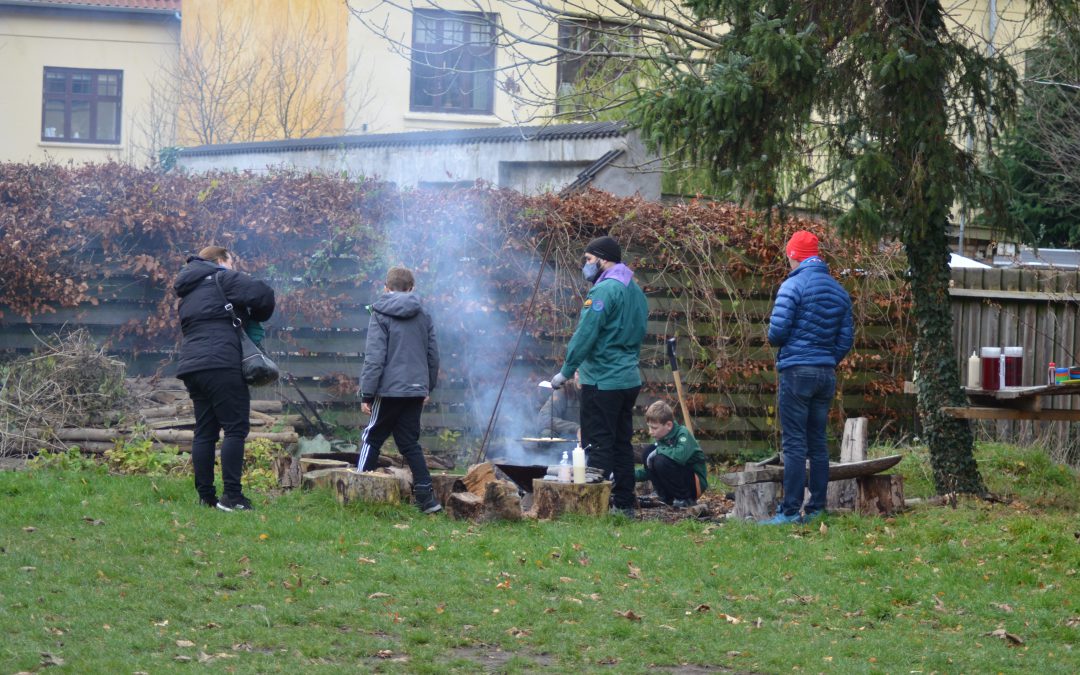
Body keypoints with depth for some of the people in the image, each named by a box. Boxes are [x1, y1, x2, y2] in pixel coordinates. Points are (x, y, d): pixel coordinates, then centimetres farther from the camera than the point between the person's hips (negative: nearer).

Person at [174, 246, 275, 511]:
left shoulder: (188, 292, 27)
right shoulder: (221, 278, 2)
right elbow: (263, 294, -9)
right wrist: (256, 317, 12)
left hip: (191, 367, 8)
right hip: (221, 365, -8)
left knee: (204, 432, 8)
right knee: (235, 428, -7)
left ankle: (205, 495, 6)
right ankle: (231, 495, -14)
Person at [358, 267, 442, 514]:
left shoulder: (381, 314, -7)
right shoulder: (423, 315, 10)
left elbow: (374, 358, -12)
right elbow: (433, 355, 15)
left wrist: (367, 394, -10)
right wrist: (428, 386, 25)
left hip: (390, 390, -5)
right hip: (416, 390, 5)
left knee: (372, 439, 7)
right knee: (410, 443, 10)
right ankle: (425, 495, 1)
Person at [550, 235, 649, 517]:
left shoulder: (604, 291, -15)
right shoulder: (635, 291, 14)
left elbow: (585, 335, -18)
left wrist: (566, 371, -12)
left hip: (602, 380, -9)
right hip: (630, 378, 9)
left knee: (598, 444, -6)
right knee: (622, 443, 13)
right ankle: (624, 502, 15)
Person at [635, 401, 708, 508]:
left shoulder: (683, 434, -17)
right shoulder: (661, 440, 5)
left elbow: (681, 455, -40)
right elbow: (650, 472, 13)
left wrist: (659, 450, -26)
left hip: (696, 483, -8)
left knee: (662, 461, -29)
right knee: (648, 452, -7)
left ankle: (686, 499, -13)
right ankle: (667, 499, -1)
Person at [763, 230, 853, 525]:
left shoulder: (793, 285, -9)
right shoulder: (839, 291, 11)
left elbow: (776, 332, -14)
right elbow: (846, 339, 10)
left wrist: (776, 341, 8)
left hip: (797, 371, -6)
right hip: (827, 374, 6)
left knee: (794, 444, -6)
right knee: (818, 443, 11)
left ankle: (790, 511, -9)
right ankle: (816, 509, 13)